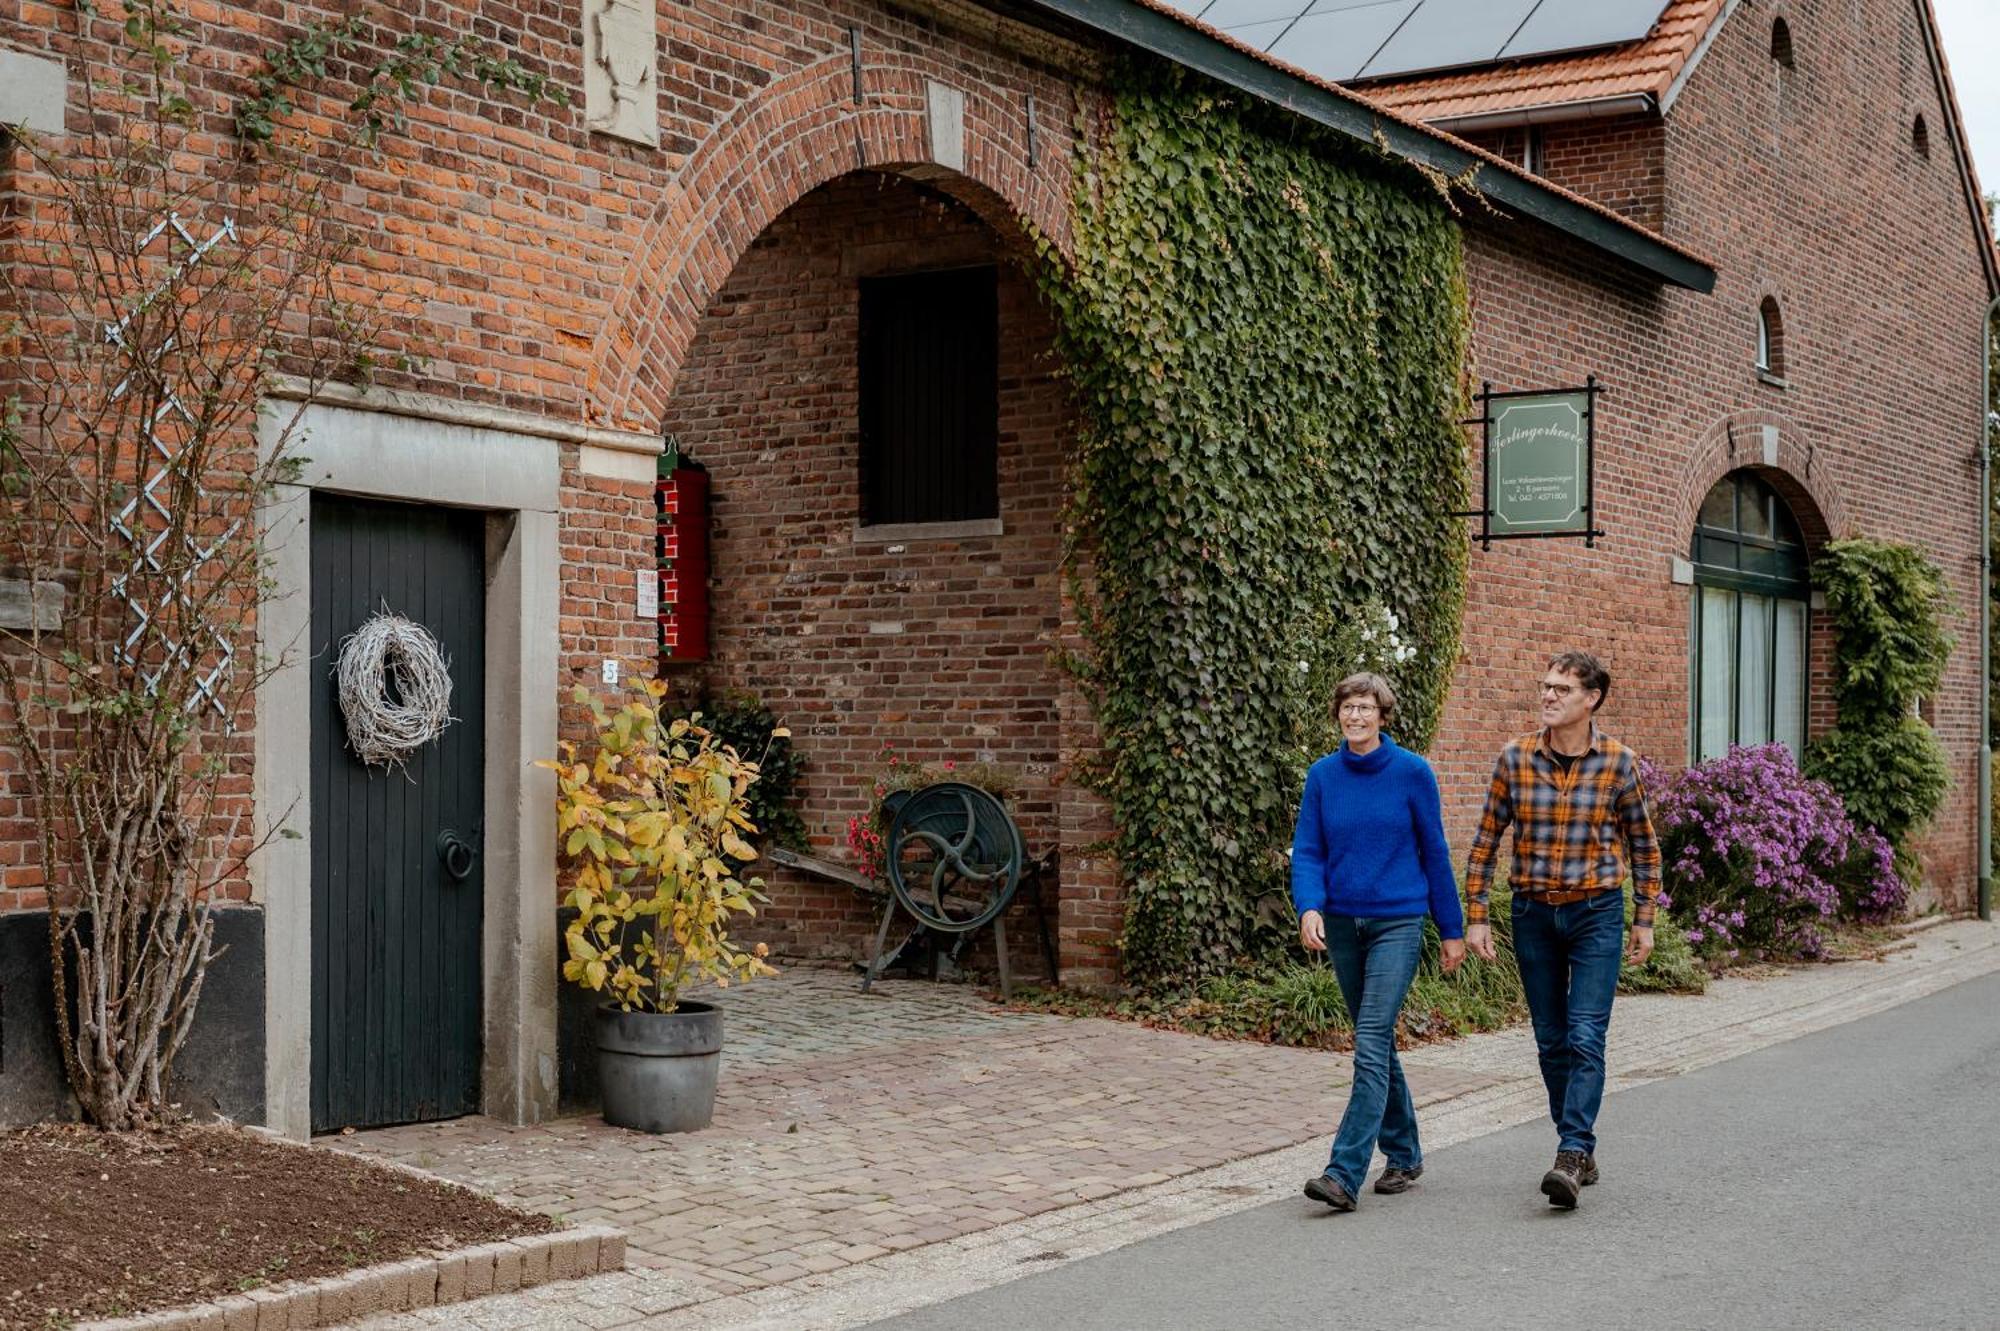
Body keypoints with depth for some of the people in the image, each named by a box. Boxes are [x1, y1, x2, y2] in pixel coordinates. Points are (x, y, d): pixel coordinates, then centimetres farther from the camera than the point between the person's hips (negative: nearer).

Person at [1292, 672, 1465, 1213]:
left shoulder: (1412, 773, -5)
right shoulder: (1322, 775, 3)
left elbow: (1435, 853, 1)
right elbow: (1307, 851, 1)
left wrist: (1452, 929, 5)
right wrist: (1309, 907, -18)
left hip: (1398, 923, -4)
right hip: (1342, 924, 4)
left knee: (1371, 1045, -14)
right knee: (1378, 1044, 14)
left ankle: (1345, 1174, -18)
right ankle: (1404, 1155, 29)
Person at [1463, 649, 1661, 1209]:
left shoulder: (1618, 762, -5)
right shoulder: (1515, 758, -2)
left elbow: (1642, 843, 6)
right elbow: (1486, 839, 4)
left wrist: (1645, 918, 6)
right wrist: (1476, 915, 0)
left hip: (1597, 913, -2)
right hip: (1533, 913, 3)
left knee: (1585, 1038, -11)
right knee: (1552, 1042, 8)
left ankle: (1571, 1158, -16)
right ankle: (1582, 1153, 21)